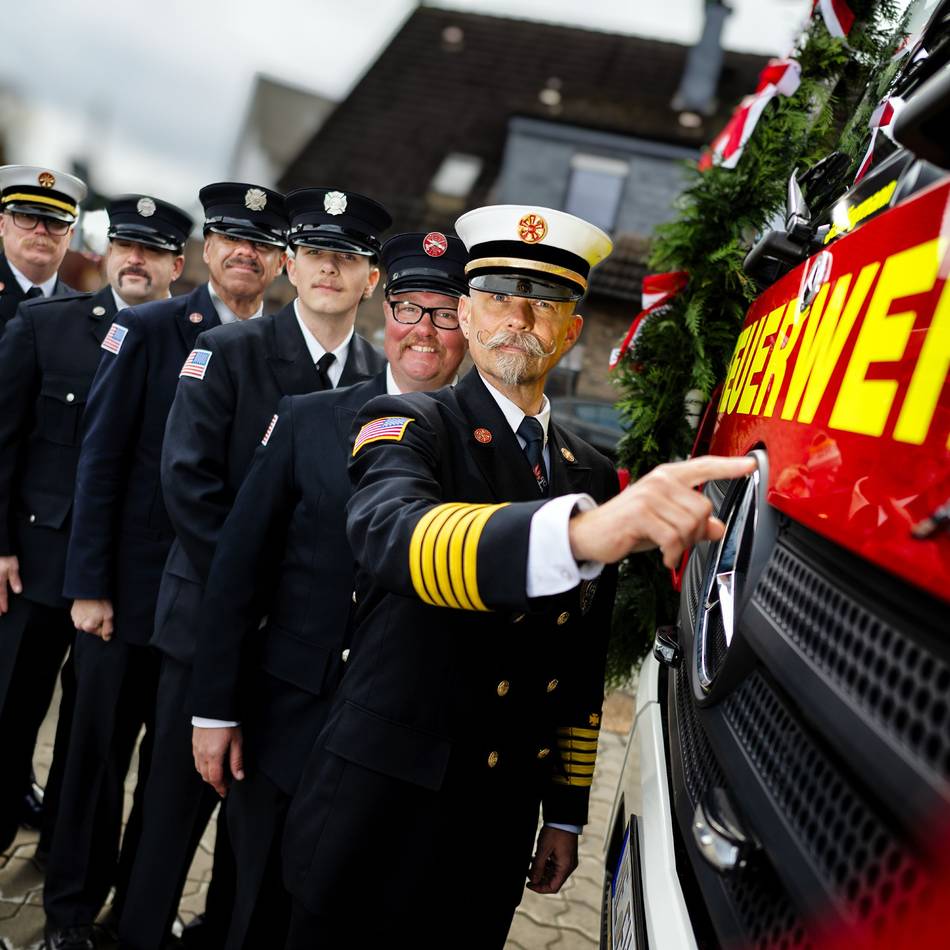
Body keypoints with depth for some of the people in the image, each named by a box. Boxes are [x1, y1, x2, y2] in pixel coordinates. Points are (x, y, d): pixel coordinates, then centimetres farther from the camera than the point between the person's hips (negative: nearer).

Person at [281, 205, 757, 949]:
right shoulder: (408, 426, -9)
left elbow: (584, 667, 11)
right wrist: (577, 532, -50)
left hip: (499, 824, 4)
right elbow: (390, 532, -34)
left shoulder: (595, 478, 6)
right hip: (382, 804, -4)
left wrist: (567, 812, 12)